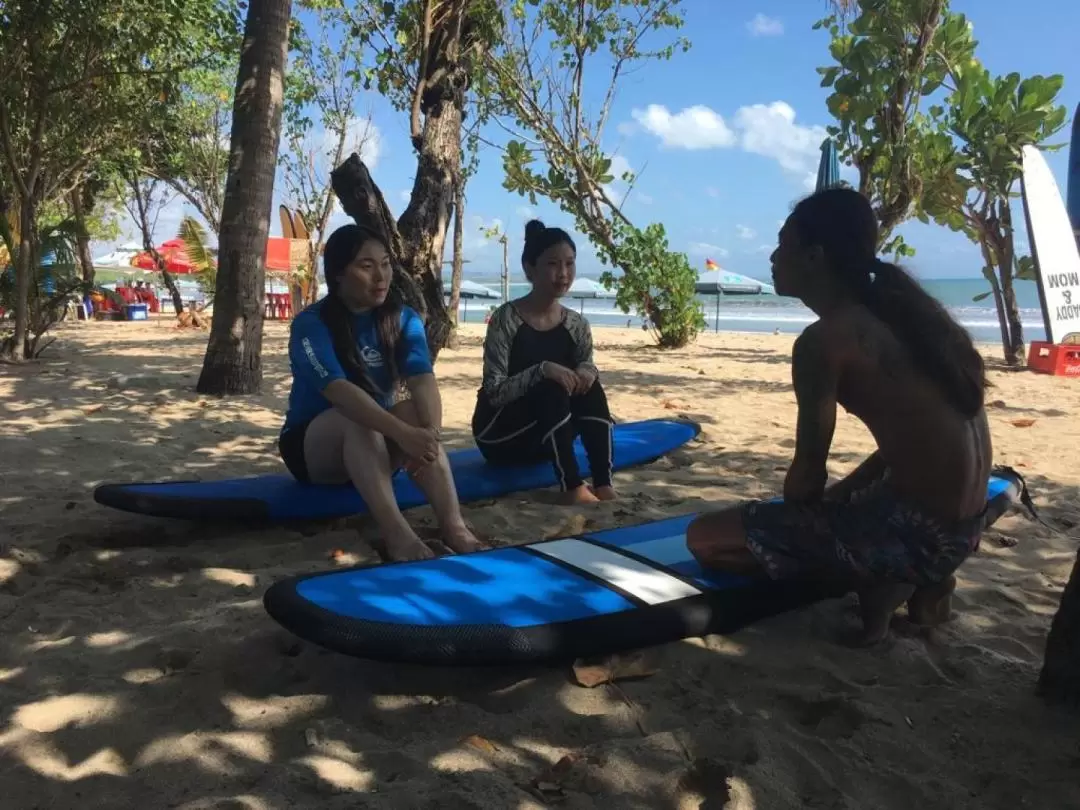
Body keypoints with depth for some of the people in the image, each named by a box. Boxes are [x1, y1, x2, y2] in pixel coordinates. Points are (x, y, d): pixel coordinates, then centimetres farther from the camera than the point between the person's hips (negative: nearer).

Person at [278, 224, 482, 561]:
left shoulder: (403, 319, -5)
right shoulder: (311, 324, -17)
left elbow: (422, 379, -23)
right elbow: (338, 389, -34)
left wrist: (431, 433, -43)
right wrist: (402, 433, -48)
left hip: (374, 444, 3)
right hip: (312, 445, -3)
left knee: (413, 411, -29)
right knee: (356, 418, -35)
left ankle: (453, 526, -42)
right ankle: (397, 535, -49)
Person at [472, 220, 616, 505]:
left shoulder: (577, 324, -1)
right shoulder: (506, 319, -18)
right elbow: (493, 392, -23)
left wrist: (587, 372, -24)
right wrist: (541, 370, -36)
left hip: (543, 439, 5)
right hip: (499, 434, -5)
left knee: (590, 388, -19)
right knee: (552, 390, -30)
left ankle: (604, 486, -27)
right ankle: (572, 489, -31)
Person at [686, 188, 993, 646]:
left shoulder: (824, 339, -15)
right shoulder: (893, 310, 10)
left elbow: (808, 473, -11)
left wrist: (790, 522, 9)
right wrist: (837, 496, 18)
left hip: (916, 529, -9)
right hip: (962, 527, 9)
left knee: (705, 538, -8)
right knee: (824, 506, 37)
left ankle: (874, 581, -6)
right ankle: (920, 582, 14)